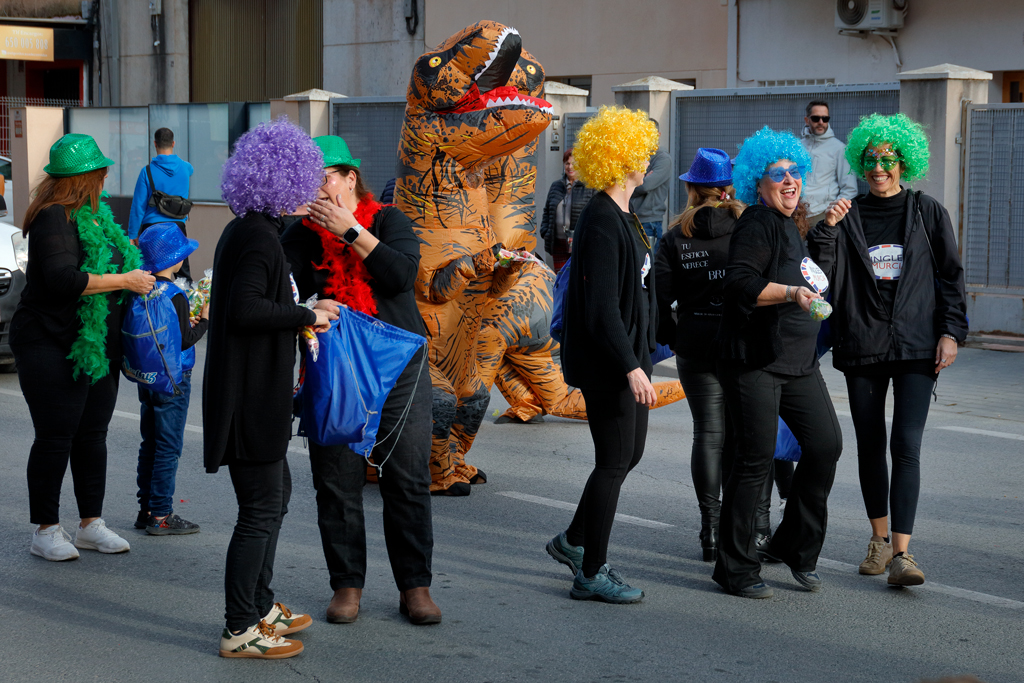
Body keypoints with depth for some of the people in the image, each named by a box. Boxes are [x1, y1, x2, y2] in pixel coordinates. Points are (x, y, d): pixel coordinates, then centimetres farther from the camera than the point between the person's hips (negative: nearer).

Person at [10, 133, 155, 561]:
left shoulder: (95, 215, 14)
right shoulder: (55, 219, -16)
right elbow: (63, 280, -27)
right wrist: (124, 280, -22)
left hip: (98, 346, 9)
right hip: (53, 346, -9)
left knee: (92, 434, 12)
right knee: (55, 438, -3)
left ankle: (91, 524, 21)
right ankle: (45, 530, 8)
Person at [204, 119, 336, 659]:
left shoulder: (245, 230, 13)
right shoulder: (258, 237, -19)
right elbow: (244, 309, -28)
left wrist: (301, 315, 16)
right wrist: (306, 316, -19)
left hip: (255, 392, 11)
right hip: (250, 396, -11)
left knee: (276, 492, 21)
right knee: (261, 509, -4)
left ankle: (260, 607, 33)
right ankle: (240, 631, 4)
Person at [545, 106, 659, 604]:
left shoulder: (623, 216, 13)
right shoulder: (601, 222, -19)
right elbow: (602, 307, -23)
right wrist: (631, 367, -26)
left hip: (629, 354, 10)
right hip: (606, 361, -10)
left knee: (631, 453, 17)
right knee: (614, 461, -3)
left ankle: (573, 541, 31)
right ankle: (590, 573, 8)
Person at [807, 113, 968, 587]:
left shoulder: (928, 213, 5)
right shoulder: (848, 216, 6)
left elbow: (950, 276, 7)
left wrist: (951, 331, -2)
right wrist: (825, 231, -13)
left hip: (915, 349, -2)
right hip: (861, 347, 2)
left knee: (906, 446, -11)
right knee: (870, 445, 9)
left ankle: (902, 553, -14)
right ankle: (880, 538, 25)